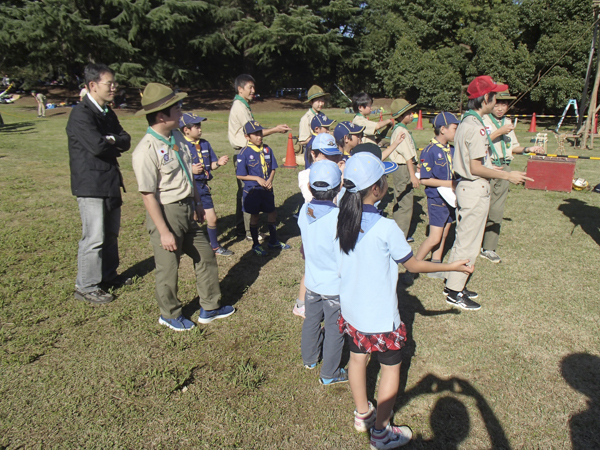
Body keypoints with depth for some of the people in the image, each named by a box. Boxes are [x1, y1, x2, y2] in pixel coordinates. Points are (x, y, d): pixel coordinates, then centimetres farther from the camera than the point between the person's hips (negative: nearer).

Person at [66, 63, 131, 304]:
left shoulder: (107, 113, 13)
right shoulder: (81, 114, -15)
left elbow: (126, 140, 5)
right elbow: (97, 146, -25)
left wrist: (111, 140, -15)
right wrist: (116, 146, -6)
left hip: (110, 182, 9)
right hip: (91, 184, -9)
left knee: (111, 233, 17)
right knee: (94, 237, -4)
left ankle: (108, 275, 32)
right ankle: (85, 287, 9)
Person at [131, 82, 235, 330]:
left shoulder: (177, 136, 2)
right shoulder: (146, 151, -22)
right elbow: (148, 195, -21)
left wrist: (198, 202, 18)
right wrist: (164, 232, -19)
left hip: (187, 209, 8)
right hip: (166, 213, -8)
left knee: (205, 256, 18)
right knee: (168, 268, 10)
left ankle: (210, 307, 37)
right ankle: (170, 314, 36)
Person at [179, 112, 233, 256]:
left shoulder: (205, 144, 6)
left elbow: (211, 166, 10)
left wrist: (218, 163, -10)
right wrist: (190, 170, -28)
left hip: (203, 186, 6)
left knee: (212, 219, 12)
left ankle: (215, 247, 30)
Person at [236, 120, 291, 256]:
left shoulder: (267, 150, 1)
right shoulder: (244, 153, -12)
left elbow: (272, 168, 7)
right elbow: (240, 175, -11)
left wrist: (270, 180, -12)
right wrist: (258, 179, -16)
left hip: (267, 189, 5)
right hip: (252, 190, -5)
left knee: (272, 213, 13)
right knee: (255, 216, 7)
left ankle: (273, 241, 32)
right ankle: (255, 244, 23)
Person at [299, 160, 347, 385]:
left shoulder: (304, 211, -10)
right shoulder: (338, 218, -27)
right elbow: (344, 258, -22)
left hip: (312, 282, 6)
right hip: (334, 287, -6)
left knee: (311, 321, 25)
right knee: (334, 330, 13)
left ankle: (309, 359, 48)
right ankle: (329, 374, 30)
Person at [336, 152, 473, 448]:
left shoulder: (342, 218, -9)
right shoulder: (385, 228, -26)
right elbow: (413, 265, -12)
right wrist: (451, 267, 0)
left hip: (350, 309, 6)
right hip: (380, 315, -6)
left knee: (357, 357, 23)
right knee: (391, 367, 15)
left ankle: (362, 415, 45)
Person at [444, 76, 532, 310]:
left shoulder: (466, 122, 11)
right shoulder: (476, 127, -20)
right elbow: (475, 168, -22)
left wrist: (499, 170, 20)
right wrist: (508, 176, -14)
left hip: (465, 186, 10)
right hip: (475, 189, -10)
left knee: (463, 239, 17)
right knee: (468, 242, 0)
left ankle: (453, 284, 28)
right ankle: (455, 292, 10)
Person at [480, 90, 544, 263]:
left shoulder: (508, 122, 16)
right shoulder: (483, 121, -5)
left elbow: (513, 146, 22)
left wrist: (527, 149, 4)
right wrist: (499, 132, -20)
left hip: (503, 170, 6)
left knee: (497, 211, 8)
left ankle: (489, 248, 18)